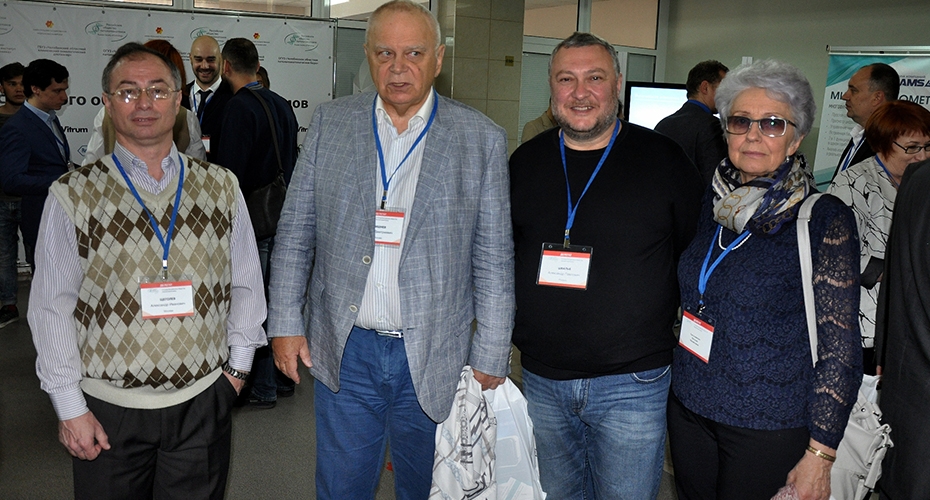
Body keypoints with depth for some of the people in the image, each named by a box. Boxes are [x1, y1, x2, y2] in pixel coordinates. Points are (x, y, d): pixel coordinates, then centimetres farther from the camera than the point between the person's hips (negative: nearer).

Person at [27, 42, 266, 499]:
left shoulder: (222, 187, 3)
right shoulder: (73, 196, -3)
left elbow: (245, 284, 8)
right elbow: (52, 307, -2)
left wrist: (238, 365, 5)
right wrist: (69, 406, -3)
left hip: (203, 400, 2)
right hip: (109, 409, -1)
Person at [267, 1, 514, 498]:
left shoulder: (482, 139, -3)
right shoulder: (330, 122, 2)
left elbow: (494, 259, -2)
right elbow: (294, 234, 6)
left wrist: (490, 358, -3)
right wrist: (285, 323, 1)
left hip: (434, 361, -1)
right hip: (344, 352, 1)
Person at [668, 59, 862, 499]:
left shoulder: (825, 219, -13)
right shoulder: (710, 203, 1)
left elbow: (840, 346, -13)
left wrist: (819, 455, -14)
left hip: (769, 428, -4)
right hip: (689, 410, 5)